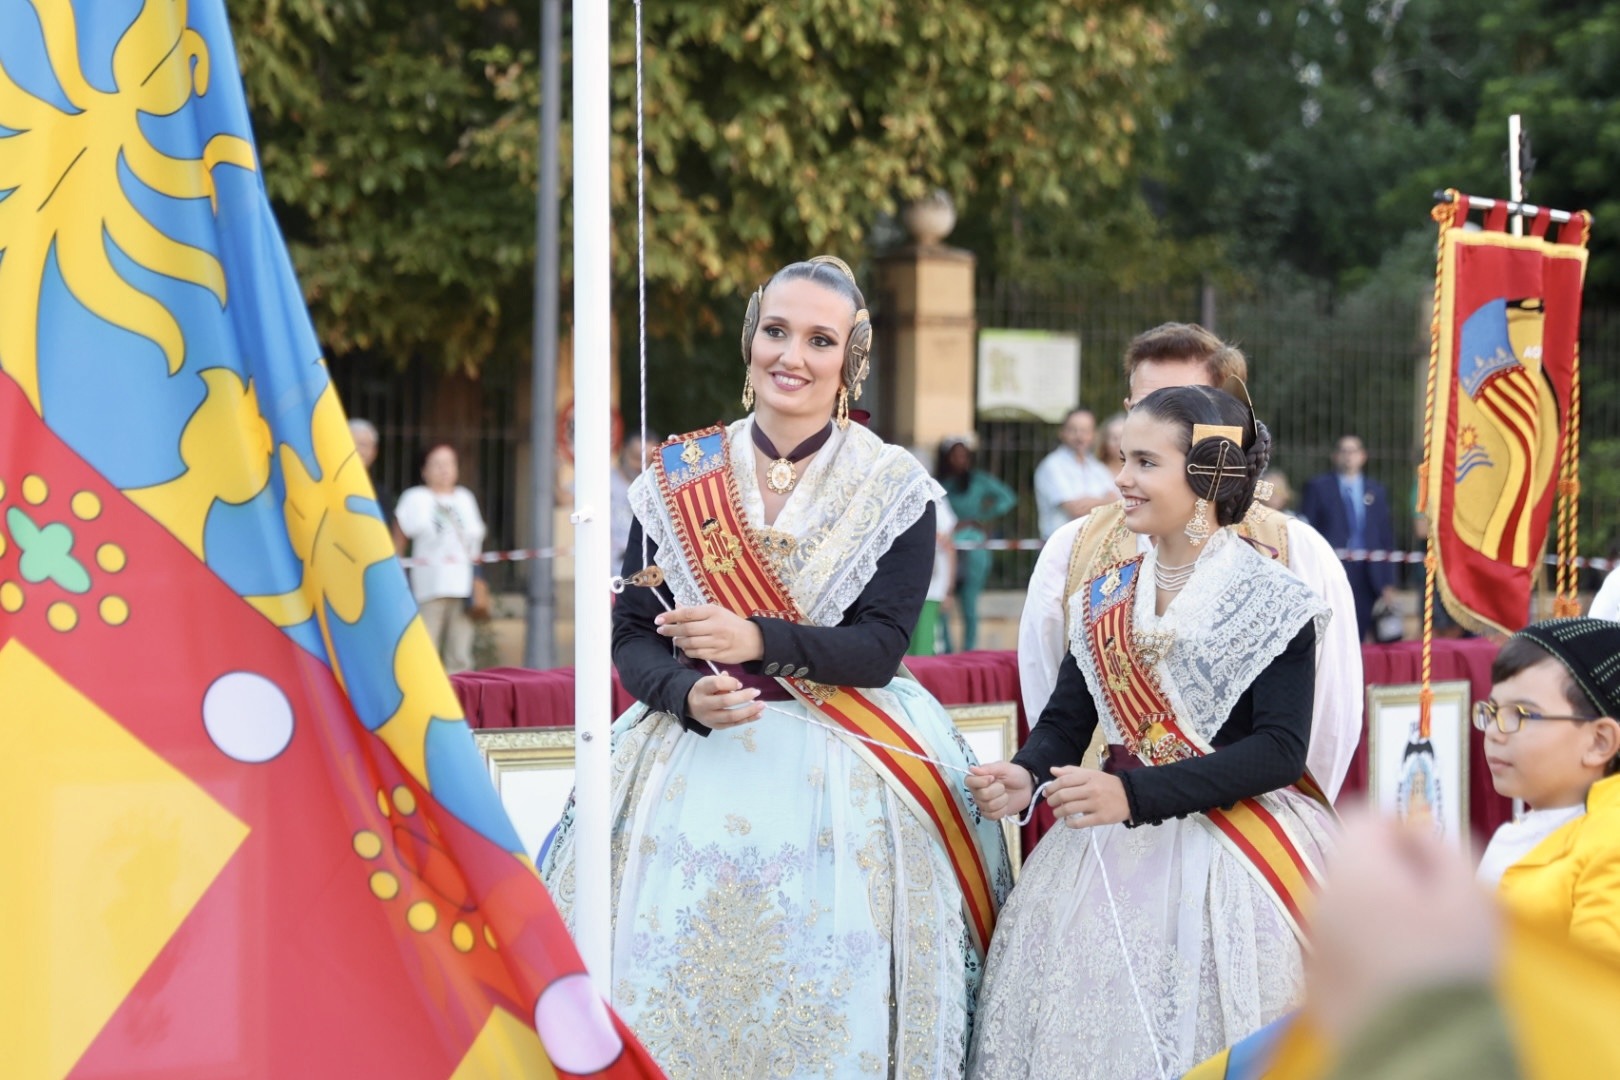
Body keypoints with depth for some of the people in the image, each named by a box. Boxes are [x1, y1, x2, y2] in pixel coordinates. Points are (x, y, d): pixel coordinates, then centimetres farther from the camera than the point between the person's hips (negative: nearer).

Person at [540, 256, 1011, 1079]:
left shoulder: (894, 489, 0)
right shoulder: (677, 479, 6)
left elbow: (880, 648, -7)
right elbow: (631, 640, 4)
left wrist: (758, 640, -22)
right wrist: (688, 694, -16)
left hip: (843, 768, -2)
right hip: (693, 762, 2)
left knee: (828, 1004, -7)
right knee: (678, 985, -3)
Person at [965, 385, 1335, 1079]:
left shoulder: (1273, 602, -8)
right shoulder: (1104, 597, 9)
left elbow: (1281, 752, -15)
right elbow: (1066, 717, 10)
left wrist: (1134, 795, -23)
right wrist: (1026, 775, -15)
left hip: (1233, 857, -5)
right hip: (1109, 854, 5)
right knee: (1086, 1022, 2)